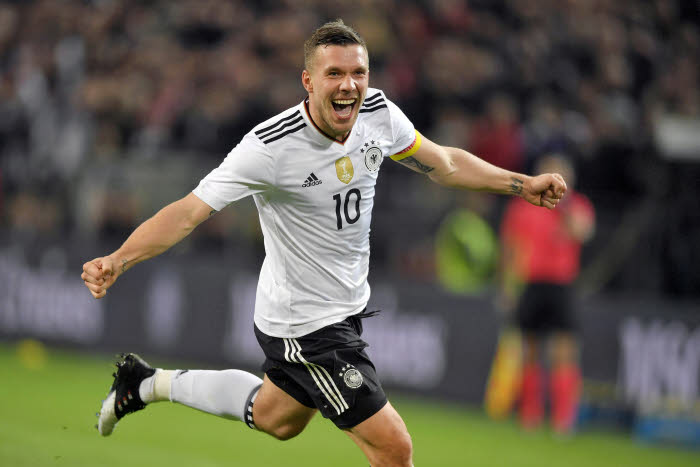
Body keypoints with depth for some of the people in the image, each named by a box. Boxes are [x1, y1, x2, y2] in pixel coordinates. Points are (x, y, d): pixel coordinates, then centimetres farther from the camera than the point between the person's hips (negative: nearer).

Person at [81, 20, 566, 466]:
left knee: (275, 418, 30)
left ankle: (151, 382, 47)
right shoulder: (271, 146, -28)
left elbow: (444, 163, 9)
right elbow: (189, 212, -28)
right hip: (304, 327, -8)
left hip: (346, 307, 8)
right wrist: (118, 260, -40)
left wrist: (522, 184, 10)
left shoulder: (379, 113, -9)